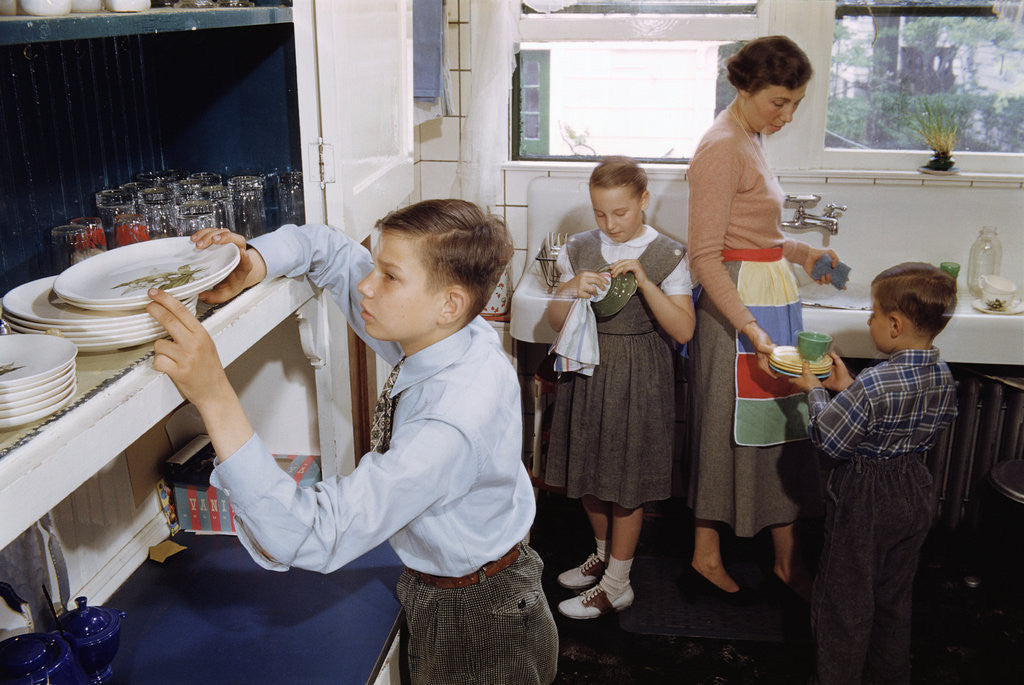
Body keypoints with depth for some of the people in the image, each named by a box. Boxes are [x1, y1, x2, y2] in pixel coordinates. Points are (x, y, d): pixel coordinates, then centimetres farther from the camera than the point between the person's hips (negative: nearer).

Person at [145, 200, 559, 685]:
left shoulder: (454, 423, -41)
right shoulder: (439, 335, -15)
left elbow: (311, 540, -43)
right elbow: (331, 248, -1)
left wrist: (215, 397, -49)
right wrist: (249, 266, -22)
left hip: (475, 622, -7)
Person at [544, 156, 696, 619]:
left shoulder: (667, 256, -8)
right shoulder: (580, 249, 2)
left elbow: (683, 330, -15)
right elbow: (554, 320, 3)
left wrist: (645, 282, -25)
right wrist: (572, 291, -18)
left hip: (639, 378, -4)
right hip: (586, 370, 4)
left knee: (627, 484, 5)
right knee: (587, 474, 16)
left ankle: (616, 584, 21)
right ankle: (604, 553, 40)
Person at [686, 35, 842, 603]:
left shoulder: (751, 140, 14)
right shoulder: (723, 147, -16)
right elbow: (705, 258, -22)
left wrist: (801, 253, 16)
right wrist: (753, 331, -27)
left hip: (771, 300, 10)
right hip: (737, 305, -10)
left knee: (782, 425, 13)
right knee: (729, 430, 1)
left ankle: (787, 561, 25)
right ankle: (706, 559, 18)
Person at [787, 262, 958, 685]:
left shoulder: (873, 385, -29)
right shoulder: (943, 376, -5)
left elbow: (829, 440, -20)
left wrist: (814, 390, -6)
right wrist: (847, 389, 6)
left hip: (865, 503, -8)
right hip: (915, 495, 8)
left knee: (844, 601, 10)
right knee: (895, 597, 24)